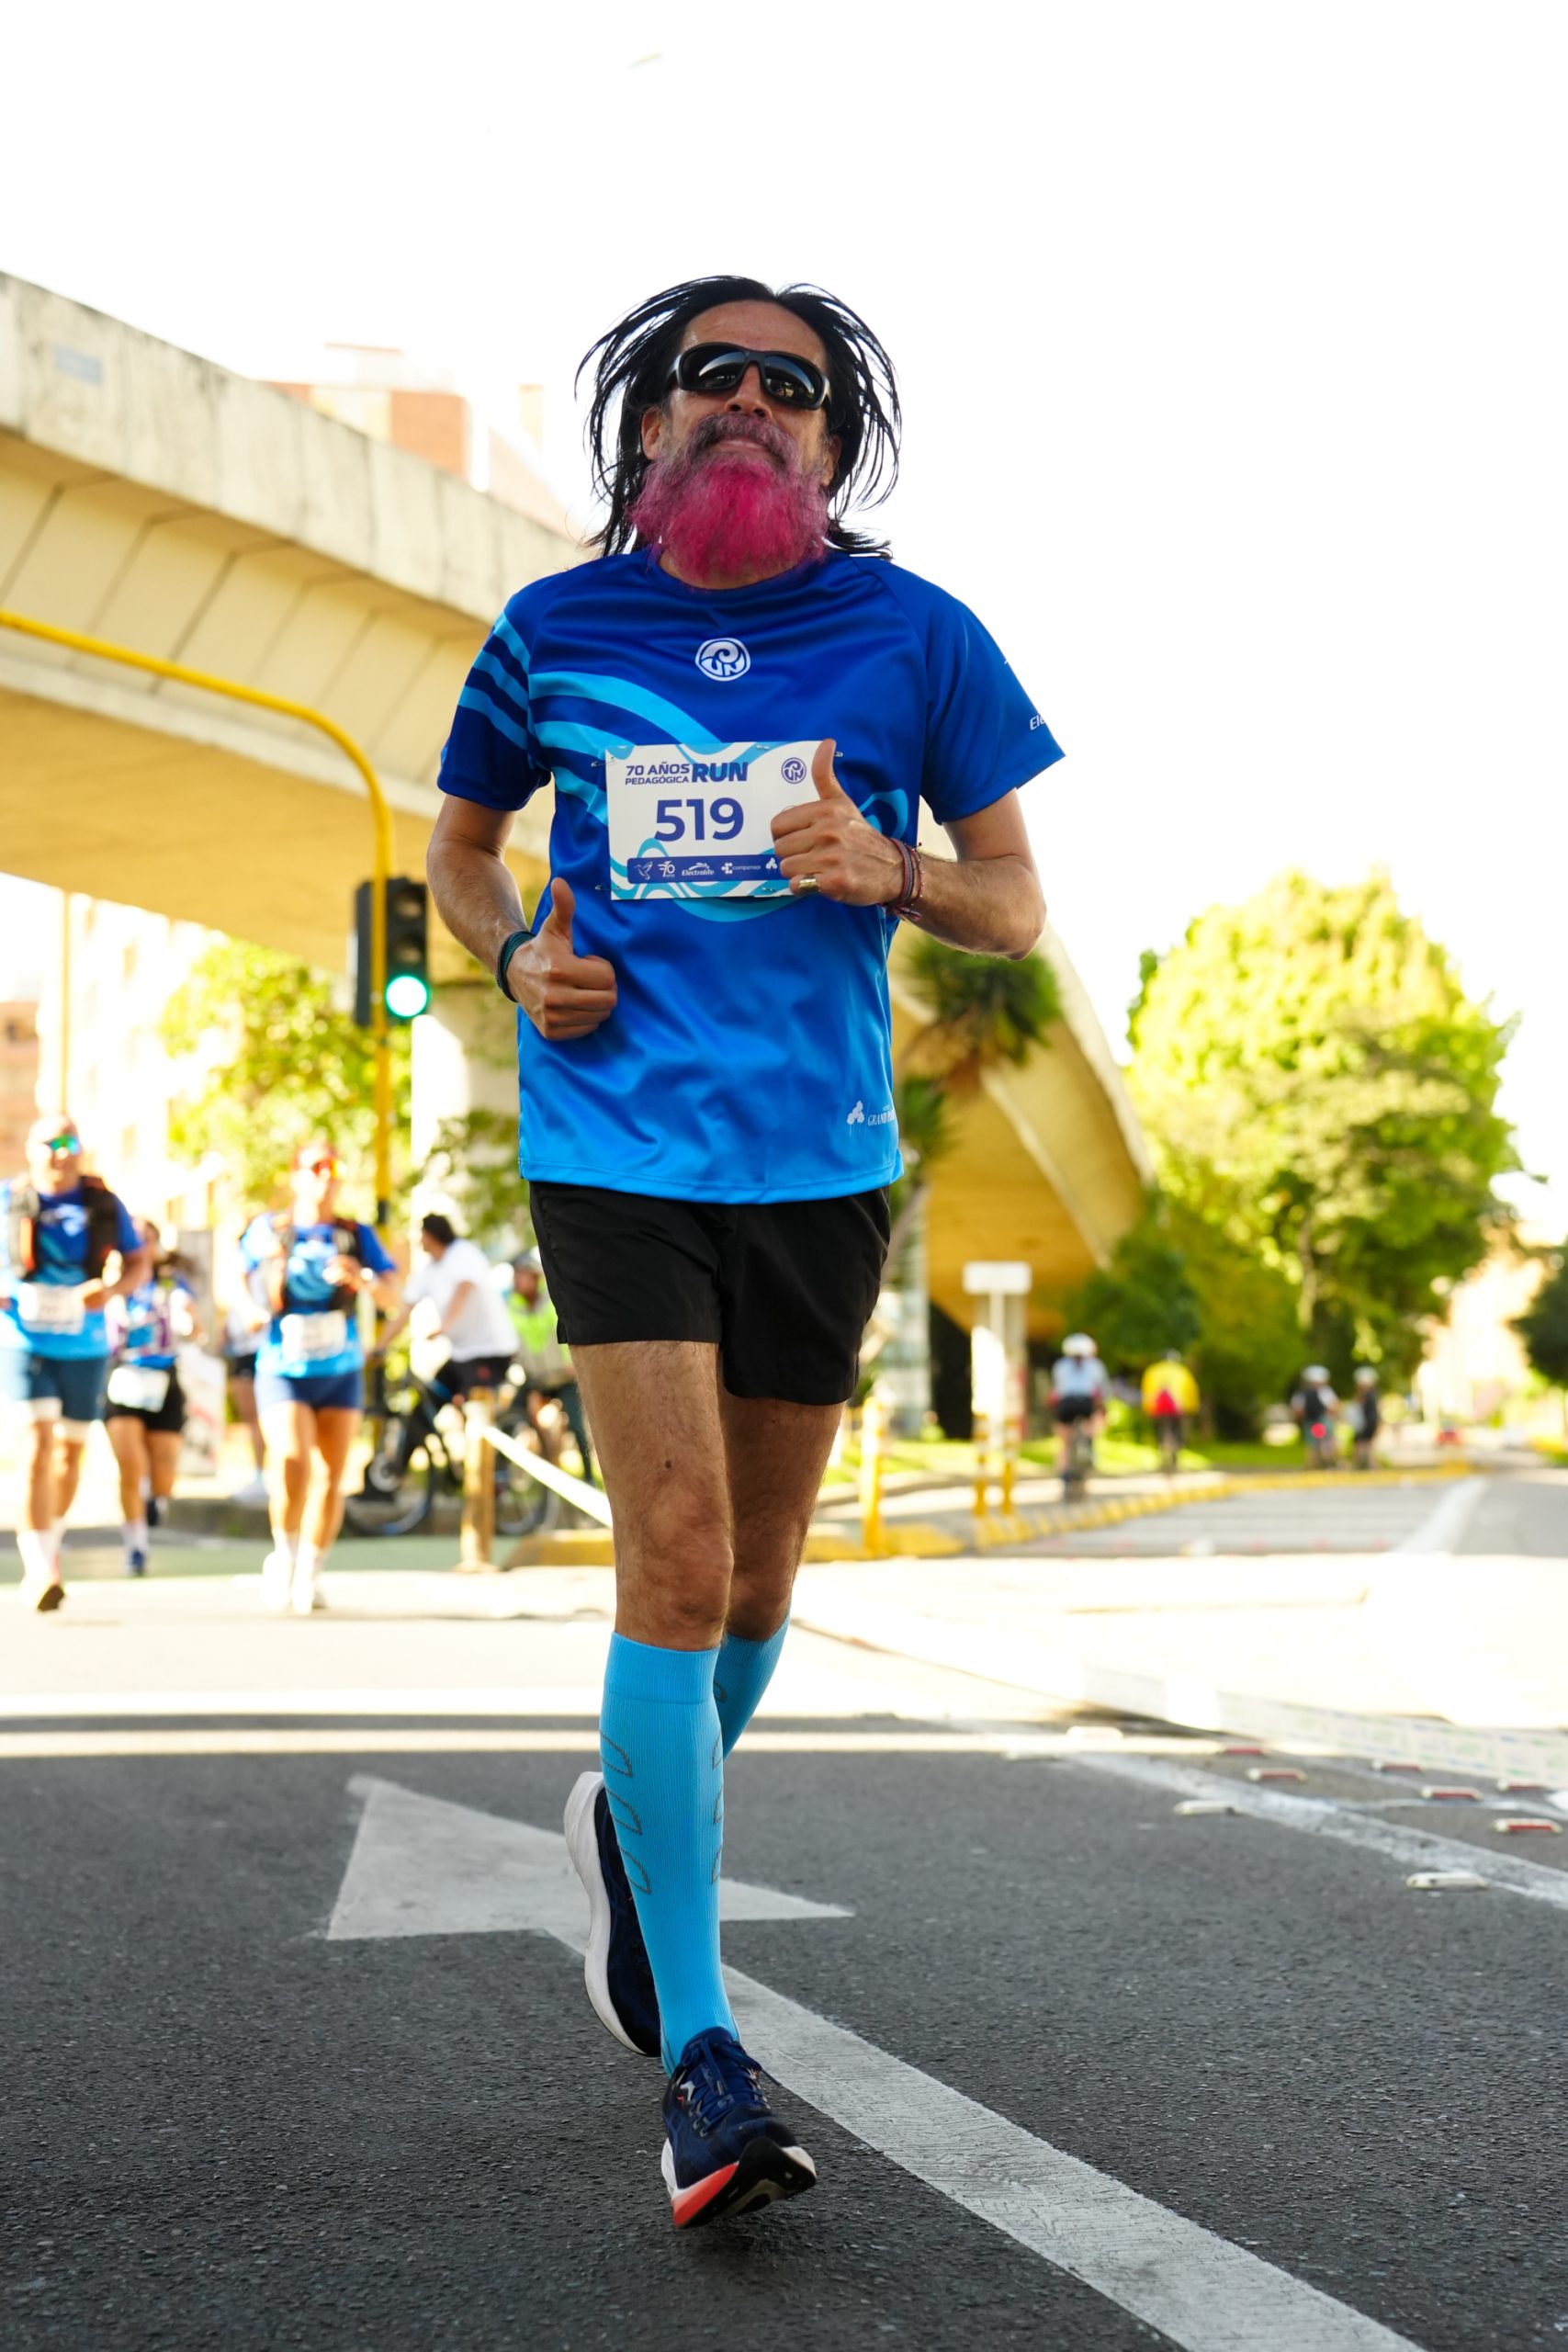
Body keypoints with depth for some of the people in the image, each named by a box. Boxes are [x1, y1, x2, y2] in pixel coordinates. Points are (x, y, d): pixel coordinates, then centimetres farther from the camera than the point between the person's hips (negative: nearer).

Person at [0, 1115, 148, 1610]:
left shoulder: (104, 1204, 0)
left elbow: (139, 1263, 4)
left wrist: (111, 1289, -17)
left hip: (85, 1347, 3)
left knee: (70, 1450, 14)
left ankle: (47, 1546, 39)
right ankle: (40, 1569, -20)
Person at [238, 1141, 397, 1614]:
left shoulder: (355, 1235, 3)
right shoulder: (269, 1230, 2)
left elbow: (390, 1292, -5)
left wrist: (361, 1279, -26)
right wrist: (250, 1309, -7)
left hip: (341, 1373, 2)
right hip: (283, 1371, -2)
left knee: (331, 1477, 3)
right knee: (292, 1460, -23)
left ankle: (309, 1573, 18)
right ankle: (283, 1552, -2)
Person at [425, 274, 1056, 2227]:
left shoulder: (911, 637, 3)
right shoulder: (555, 632, 5)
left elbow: (1016, 909, 6)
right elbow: (458, 844, 20)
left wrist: (890, 869, -15)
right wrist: (517, 951, -1)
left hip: (819, 1159, 2)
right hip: (616, 1145, -2)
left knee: (754, 1574, 12)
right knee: (675, 1556, -14)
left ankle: (638, 1826, 44)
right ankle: (700, 2056, -10)